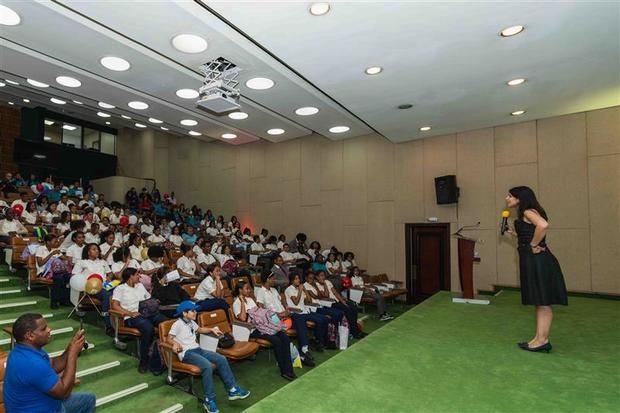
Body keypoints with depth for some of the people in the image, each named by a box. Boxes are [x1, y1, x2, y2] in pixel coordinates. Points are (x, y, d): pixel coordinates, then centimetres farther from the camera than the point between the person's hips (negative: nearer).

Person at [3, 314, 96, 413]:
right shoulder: (32, 363, -34)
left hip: (39, 404, 9)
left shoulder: (29, 349, -5)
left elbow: (53, 366, 7)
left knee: (89, 399, 19)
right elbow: (63, 392, -27)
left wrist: (70, 348, -11)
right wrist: (73, 353, -24)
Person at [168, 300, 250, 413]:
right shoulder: (177, 324, -7)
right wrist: (175, 343, -34)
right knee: (207, 366, -33)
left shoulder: (191, 322, 18)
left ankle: (232, 390, -1)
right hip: (186, 353, -8)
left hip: (197, 349, 8)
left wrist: (211, 329, 23)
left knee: (222, 359, -8)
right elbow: (169, 338, -14)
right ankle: (209, 400, -20)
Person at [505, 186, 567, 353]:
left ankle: (543, 340, 7)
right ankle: (539, 339, 20)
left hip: (538, 261, -10)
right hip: (533, 261, 10)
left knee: (543, 302, -1)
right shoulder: (525, 215, 17)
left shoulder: (528, 212, -12)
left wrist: (533, 245, -23)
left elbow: (543, 225, -32)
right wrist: (513, 233, 13)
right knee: (540, 302, 12)